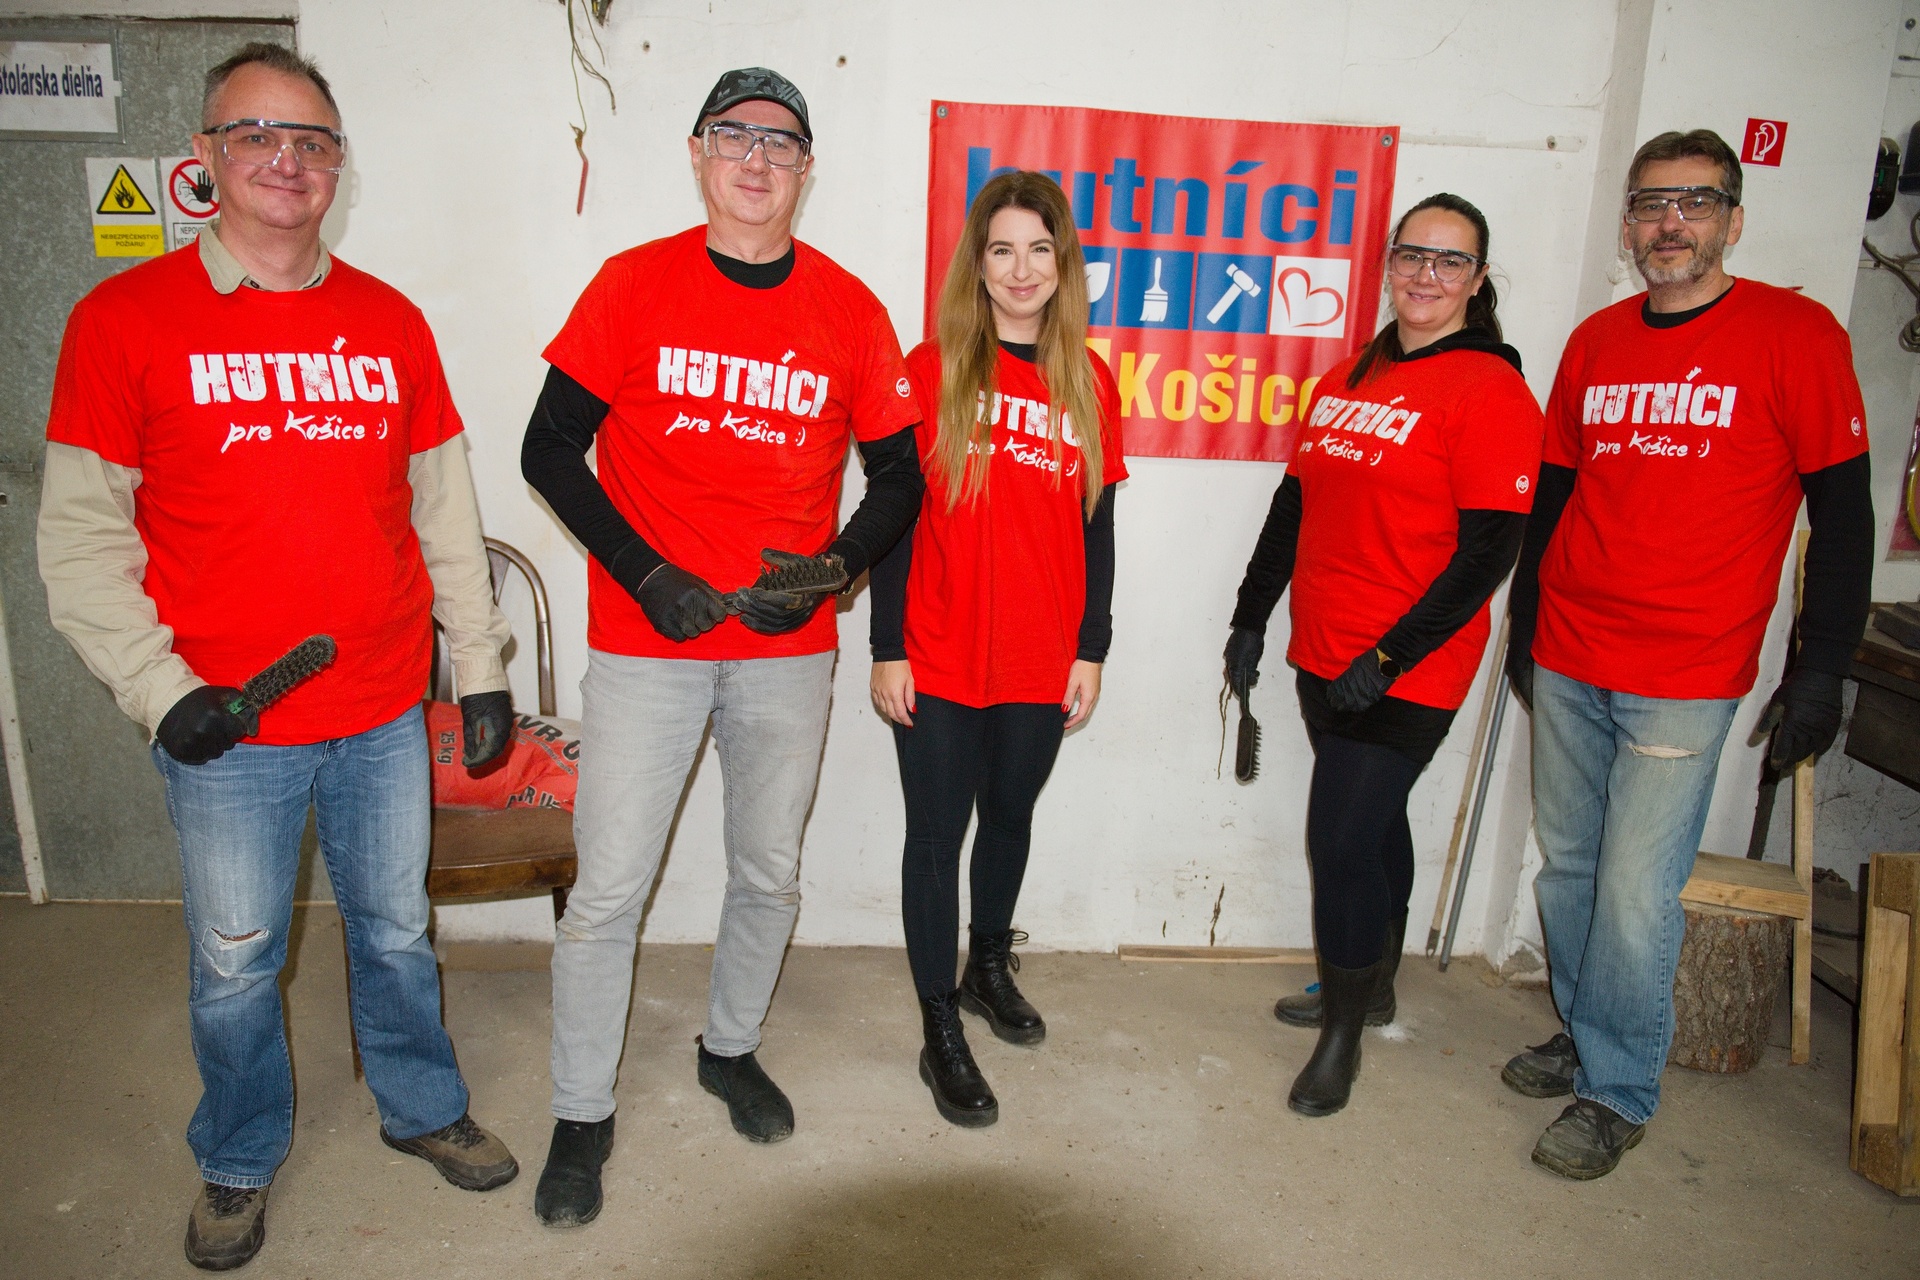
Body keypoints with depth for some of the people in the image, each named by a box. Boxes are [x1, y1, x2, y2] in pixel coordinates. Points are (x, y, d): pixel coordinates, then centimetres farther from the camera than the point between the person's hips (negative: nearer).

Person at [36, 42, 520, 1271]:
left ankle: (424, 1108, 40)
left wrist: (482, 664, 7)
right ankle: (240, 1162, 38)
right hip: (227, 724, -2)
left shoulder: (389, 321, 4)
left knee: (397, 928, 17)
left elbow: (446, 508, 8)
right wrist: (160, 688, -12)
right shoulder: (124, 319, -4)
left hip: (384, 710, 2)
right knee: (236, 961, 14)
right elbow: (82, 532, -4)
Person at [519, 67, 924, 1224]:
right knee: (610, 889, 2)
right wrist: (646, 574, -13)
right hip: (647, 642, -2)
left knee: (770, 872, 15)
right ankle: (583, 1117, 23)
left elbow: (898, 478, 7)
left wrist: (837, 567, -11)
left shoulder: (850, 310, 2)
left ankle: (732, 1049, 41)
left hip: (790, 649, 2)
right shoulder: (634, 284, -2)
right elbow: (550, 449, -2)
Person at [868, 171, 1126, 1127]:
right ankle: (940, 1030, 21)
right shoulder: (930, 371, -5)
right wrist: (887, 650, -7)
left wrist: (1091, 649, 5)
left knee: (1010, 817, 19)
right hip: (939, 662, -3)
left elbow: (1097, 528, 7)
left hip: (1042, 663, 3)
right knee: (938, 832, 6)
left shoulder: (1090, 382, 4)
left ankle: (991, 968, 43)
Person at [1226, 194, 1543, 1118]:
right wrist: (1251, 617, 13)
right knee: (1372, 824, 20)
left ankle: (1342, 1034, 15)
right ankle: (1373, 989, 39)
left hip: (1405, 675, -7)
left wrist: (1388, 659, -19)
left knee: (1343, 839, -5)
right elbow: (1294, 507, 16)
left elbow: (1486, 554, -15)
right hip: (1323, 658, 7)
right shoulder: (1348, 378, 12)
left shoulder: (1490, 390, -10)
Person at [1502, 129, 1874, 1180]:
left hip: (1684, 679, -4)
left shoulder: (1794, 334, -5)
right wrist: (1524, 627, 17)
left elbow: (1841, 513, -4)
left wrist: (1821, 670, -7)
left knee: (1635, 891, -2)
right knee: (1566, 868, 13)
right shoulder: (1595, 342, 8)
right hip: (1566, 663, 5)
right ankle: (1583, 1036, 33)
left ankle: (1615, 1093, 17)